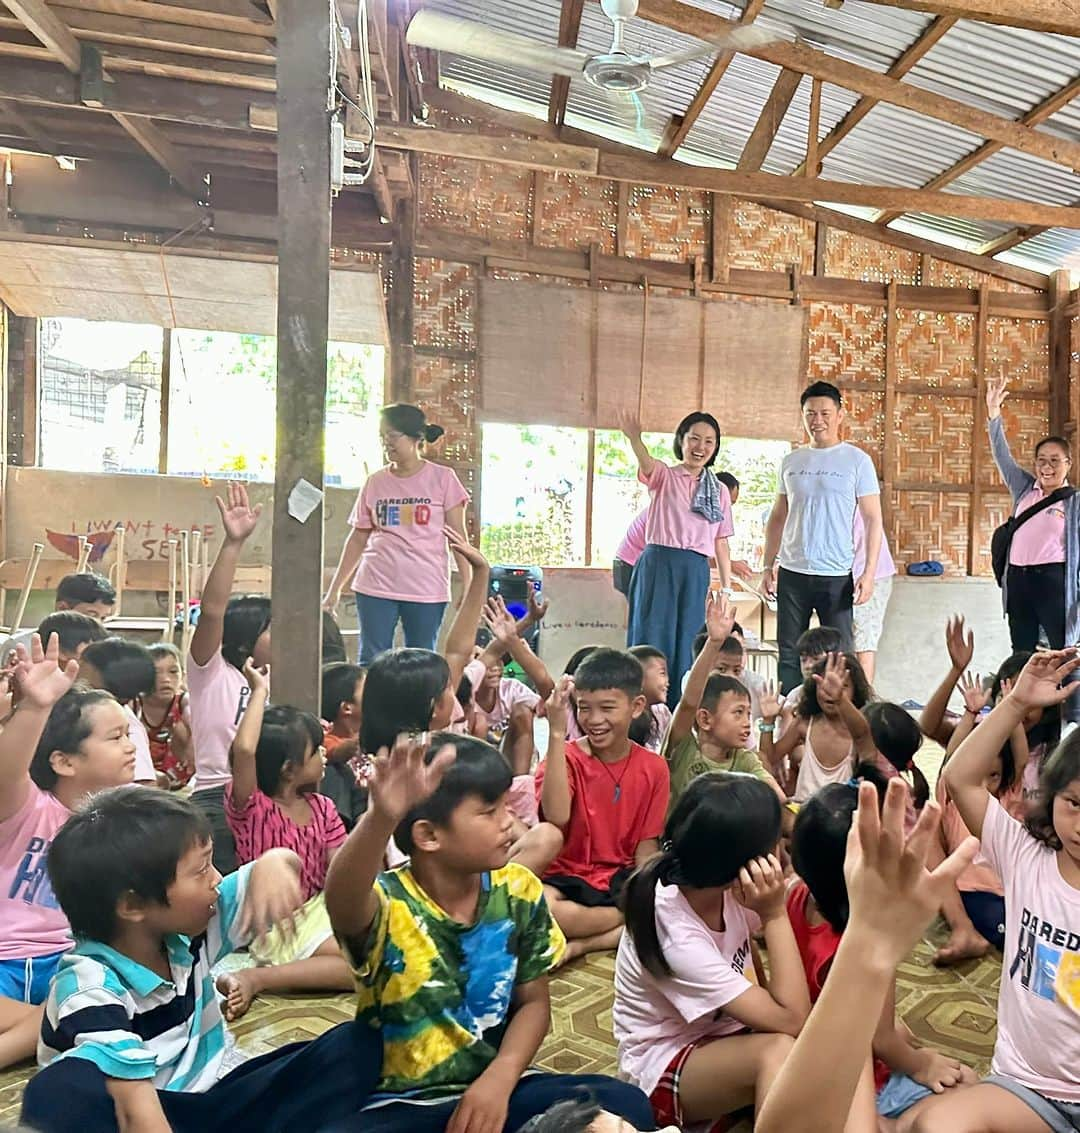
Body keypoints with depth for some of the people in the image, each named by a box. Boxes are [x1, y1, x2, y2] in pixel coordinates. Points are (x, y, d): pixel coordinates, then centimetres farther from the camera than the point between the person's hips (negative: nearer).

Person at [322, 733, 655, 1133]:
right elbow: (341, 903, -44)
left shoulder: (519, 891, -4)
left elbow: (533, 1001, 5)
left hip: (493, 1088, 3)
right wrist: (381, 817, -64)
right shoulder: (388, 905, -19)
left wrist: (500, 1077, -14)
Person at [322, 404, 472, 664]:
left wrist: (468, 587, -7)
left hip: (427, 590, -2)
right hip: (376, 587, 3)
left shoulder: (442, 478, 0)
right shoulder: (375, 482, 8)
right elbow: (358, 538, 13)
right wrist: (335, 588, 11)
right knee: (371, 663, 3)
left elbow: (458, 536, 0)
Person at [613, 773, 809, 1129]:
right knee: (781, 1050, -33)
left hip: (721, 1034, 7)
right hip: (663, 1067, -6)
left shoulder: (722, 884, -16)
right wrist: (775, 913, -30)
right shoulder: (676, 937, -33)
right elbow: (792, 1021, -28)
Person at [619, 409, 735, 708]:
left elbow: (721, 543, 15)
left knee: (686, 644, 7)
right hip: (658, 565, -3)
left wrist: (727, 589, 11)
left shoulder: (719, 491, 15)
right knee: (652, 638, -3)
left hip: (696, 572, 3)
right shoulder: (664, 477, 4)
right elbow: (646, 463, -21)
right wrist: (635, 439, -44)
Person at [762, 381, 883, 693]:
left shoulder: (857, 460, 0)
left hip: (836, 575, -3)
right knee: (789, 655, 9)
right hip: (791, 574, 3)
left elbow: (873, 519, -2)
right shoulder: (791, 461, 11)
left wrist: (869, 572, -11)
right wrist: (768, 566, 7)